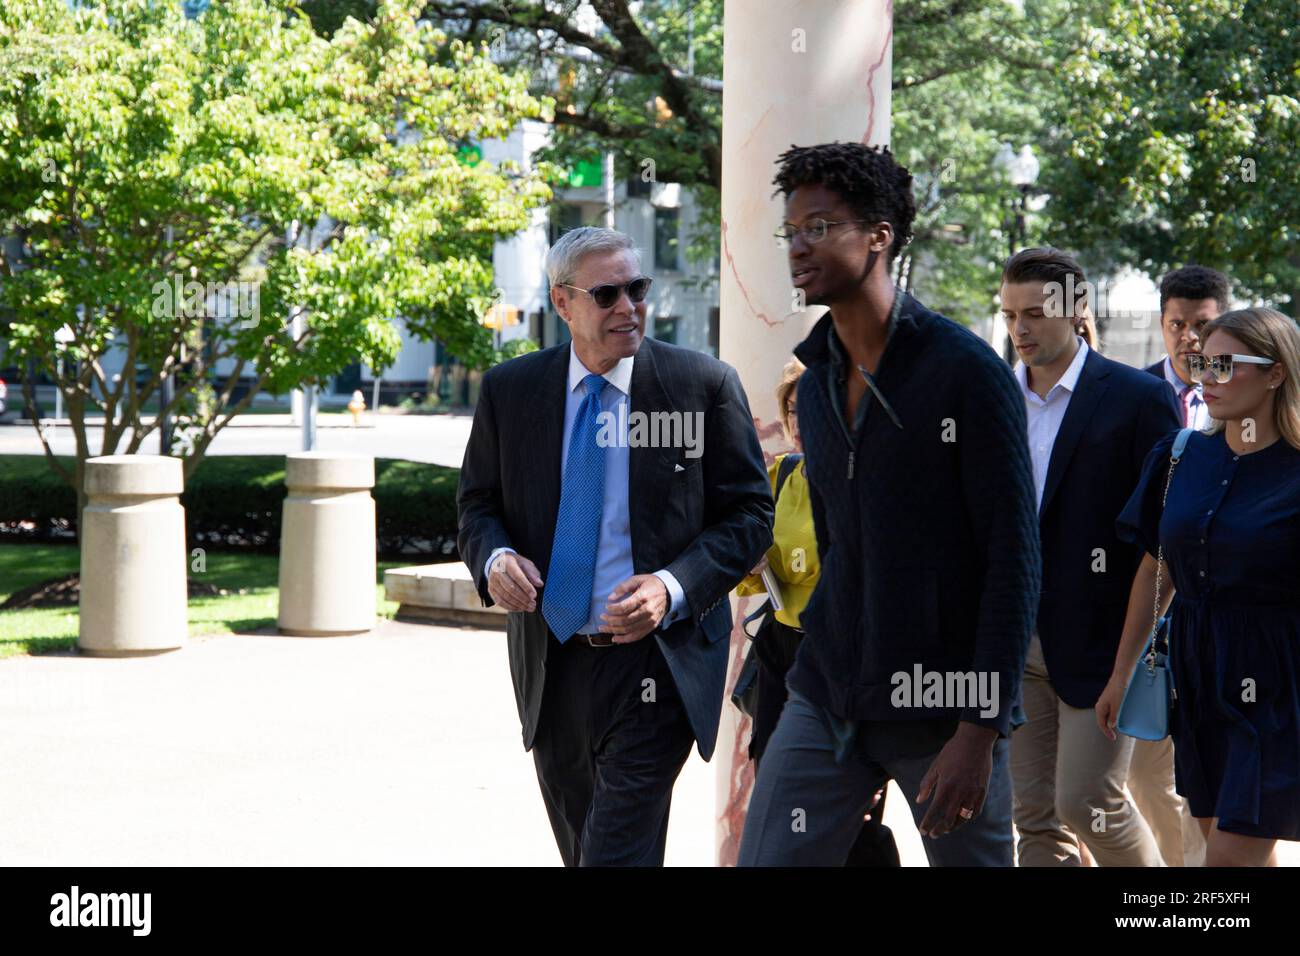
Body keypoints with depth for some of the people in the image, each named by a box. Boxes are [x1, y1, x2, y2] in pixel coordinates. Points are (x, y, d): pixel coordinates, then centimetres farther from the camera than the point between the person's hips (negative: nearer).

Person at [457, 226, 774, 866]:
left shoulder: (704, 385, -5)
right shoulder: (509, 390, 3)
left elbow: (749, 514, -2)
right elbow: (478, 502, 12)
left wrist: (673, 587, -18)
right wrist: (494, 557, -12)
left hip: (654, 663, -4)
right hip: (549, 664, 4)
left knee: (619, 852, -11)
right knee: (578, 848, 17)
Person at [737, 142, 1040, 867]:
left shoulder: (968, 373, -10)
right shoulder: (816, 387, 11)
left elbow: (1014, 561, -13)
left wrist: (980, 731, -17)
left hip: (946, 707, -5)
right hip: (827, 700, 6)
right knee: (768, 860, -1)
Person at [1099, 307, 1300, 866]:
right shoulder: (1179, 456, 5)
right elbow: (1156, 570, 13)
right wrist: (1121, 673, 15)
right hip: (1195, 672, 6)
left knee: (1232, 856, -9)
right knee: (1214, 835, 13)